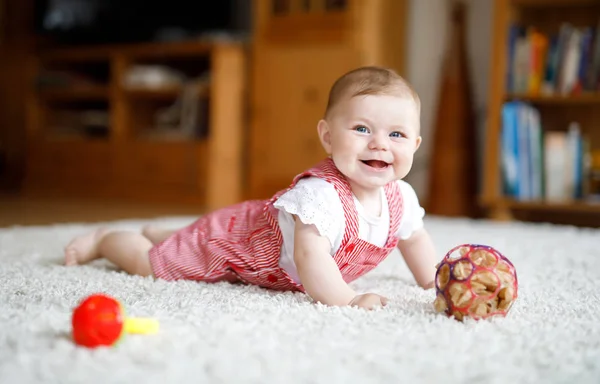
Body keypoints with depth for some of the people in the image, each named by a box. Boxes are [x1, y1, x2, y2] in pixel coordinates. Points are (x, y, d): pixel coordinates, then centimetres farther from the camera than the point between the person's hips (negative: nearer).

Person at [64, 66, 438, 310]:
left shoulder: (401, 197, -16)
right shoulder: (320, 193, -42)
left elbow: (415, 238, 4)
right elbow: (310, 254, -53)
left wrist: (434, 283, 0)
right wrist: (344, 299, -58)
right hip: (230, 237, -8)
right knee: (147, 263, 7)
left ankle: (159, 233, 61)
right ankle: (104, 239, 35)